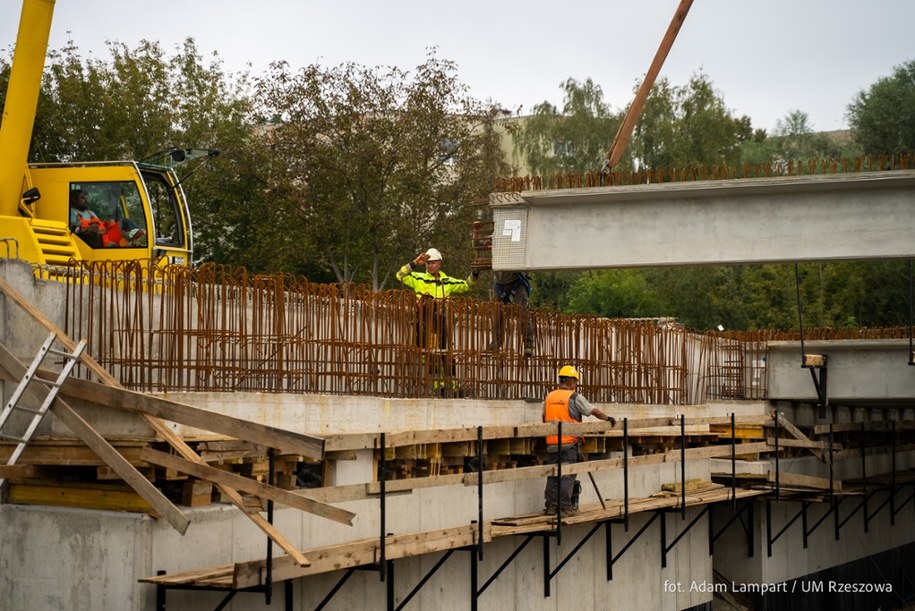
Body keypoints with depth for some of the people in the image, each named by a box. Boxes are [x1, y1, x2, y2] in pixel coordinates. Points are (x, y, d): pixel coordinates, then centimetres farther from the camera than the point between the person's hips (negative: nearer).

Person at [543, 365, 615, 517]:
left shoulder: (549, 397, 9)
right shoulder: (574, 397, -6)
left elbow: (545, 418, 19)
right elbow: (595, 412, -1)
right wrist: (608, 419, 16)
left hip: (551, 443, 5)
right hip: (569, 443, -5)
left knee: (553, 475, 11)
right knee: (567, 476, -1)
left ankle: (550, 506, 12)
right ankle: (565, 508, 0)